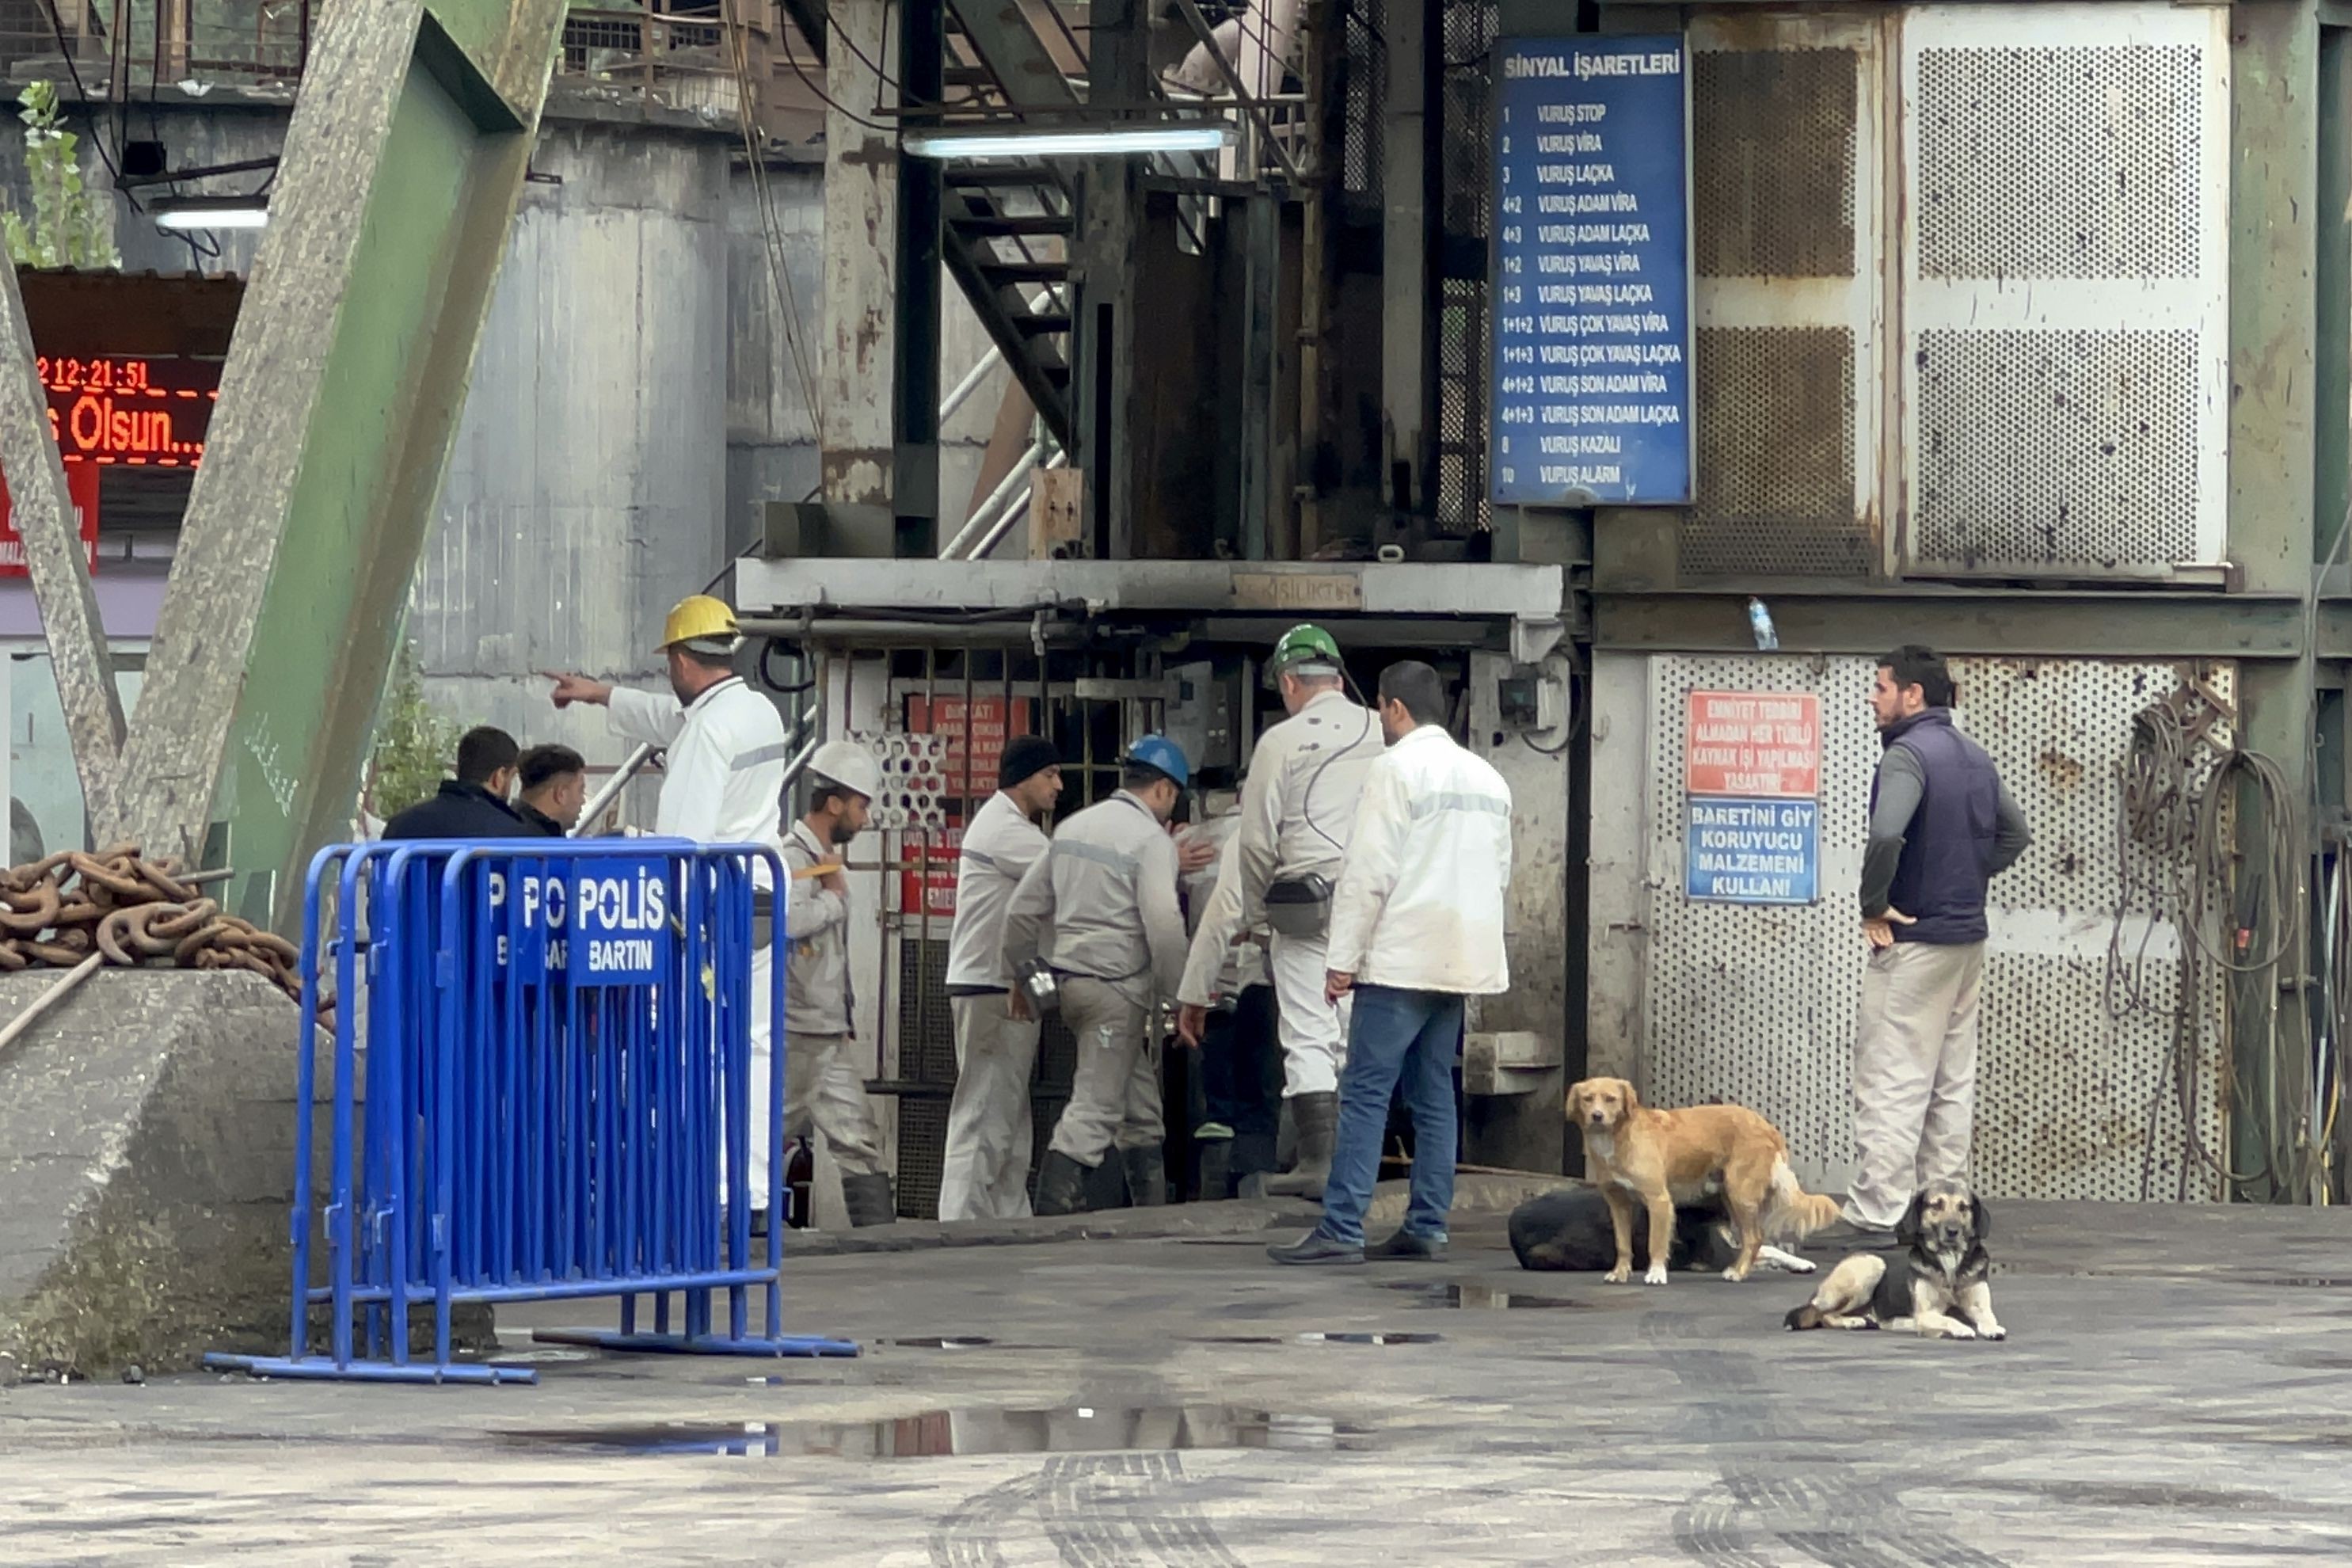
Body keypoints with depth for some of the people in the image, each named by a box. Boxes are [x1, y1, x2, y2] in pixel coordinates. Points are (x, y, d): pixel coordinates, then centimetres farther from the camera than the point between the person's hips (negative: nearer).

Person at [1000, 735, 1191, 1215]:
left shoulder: (1072, 827, 15)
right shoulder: (1152, 840, -9)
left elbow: (1024, 908, 17)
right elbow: (1163, 925, -17)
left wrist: (1019, 976, 26)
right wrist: (1177, 996, -8)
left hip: (1070, 977, 8)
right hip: (1118, 986, -8)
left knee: (1141, 1107, 16)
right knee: (1094, 1108, -10)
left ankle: (1152, 1210, 20)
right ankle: (1052, 1211, -19)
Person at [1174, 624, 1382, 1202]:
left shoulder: (1281, 742, -3)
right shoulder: (1382, 736, 5)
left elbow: (1256, 841, -2)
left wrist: (1256, 911, 13)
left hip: (1306, 904, -4)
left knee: (1309, 1038, -1)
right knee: (1358, 1040, 9)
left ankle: (1317, 1161, -6)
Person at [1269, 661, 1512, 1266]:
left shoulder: (1398, 769, -9)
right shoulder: (1488, 778, 14)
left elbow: (1370, 872, -13)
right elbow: (1501, 874, 19)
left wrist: (1345, 957, -10)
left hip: (1401, 959, -8)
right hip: (1460, 960, 8)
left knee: (1365, 1093, -9)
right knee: (1433, 1096, 11)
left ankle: (1341, 1229, -13)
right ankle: (1427, 1227, 9)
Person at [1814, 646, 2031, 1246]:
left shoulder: (1908, 756, -16)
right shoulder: (1975, 758, 13)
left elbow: (1886, 835, -32)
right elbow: (2015, 832, 24)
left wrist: (1874, 905, -19)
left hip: (1914, 941, -9)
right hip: (1967, 937, 9)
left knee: (1891, 1082, -8)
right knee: (1952, 1080, 13)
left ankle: (1874, 1212, -10)